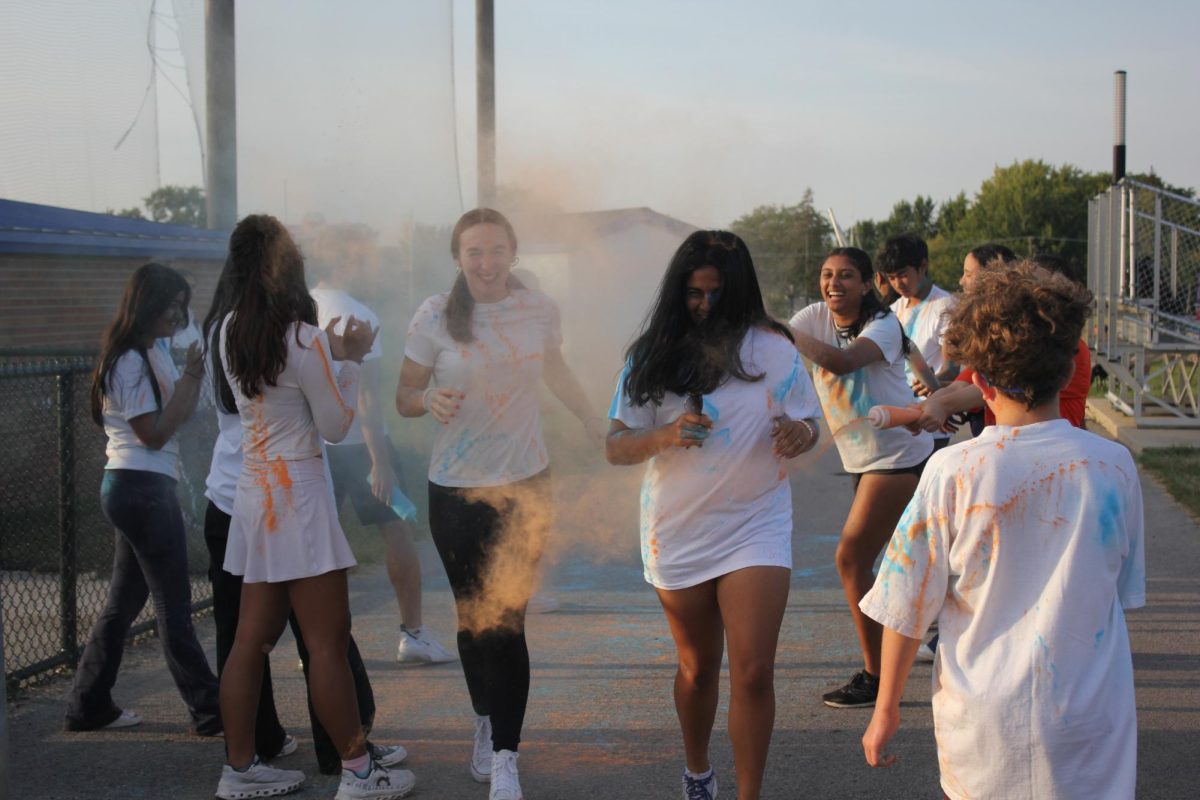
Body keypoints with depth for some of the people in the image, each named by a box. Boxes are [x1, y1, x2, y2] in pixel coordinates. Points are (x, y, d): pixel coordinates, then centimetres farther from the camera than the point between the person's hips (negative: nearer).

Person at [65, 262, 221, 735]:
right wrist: (190, 377, -13)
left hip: (136, 488, 10)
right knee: (174, 607, -4)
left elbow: (179, 415, 15)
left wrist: (194, 375, 1)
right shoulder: (130, 361, -14)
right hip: (143, 487, -10)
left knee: (123, 602, 15)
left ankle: (89, 706, 23)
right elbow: (154, 433, -16)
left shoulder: (155, 352, 14)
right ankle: (208, 711, 3)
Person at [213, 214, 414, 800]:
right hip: (298, 493, -8)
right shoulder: (305, 339, -16)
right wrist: (351, 359, 0)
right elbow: (336, 427, -8)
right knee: (328, 641, -1)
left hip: (253, 489, 8)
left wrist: (333, 352, 10)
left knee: (252, 637, 12)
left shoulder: (230, 330, 5)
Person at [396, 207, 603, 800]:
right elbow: (404, 396, -3)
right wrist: (431, 401, -24)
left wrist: (591, 418, 25)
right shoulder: (436, 316, -7)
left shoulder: (539, 310, -1)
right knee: (473, 616, 10)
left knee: (507, 620, -6)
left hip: (524, 484, 0)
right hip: (456, 490, 0)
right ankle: (486, 722, 35)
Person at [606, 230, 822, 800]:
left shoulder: (771, 348, -4)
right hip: (677, 533, 1)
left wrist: (798, 434, -20)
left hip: (755, 525, -1)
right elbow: (615, 447, -4)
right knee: (697, 667, 17)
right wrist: (665, 436, -24)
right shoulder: (653, 357, -3)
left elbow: (809, 424, 3)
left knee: (753, 672, -9)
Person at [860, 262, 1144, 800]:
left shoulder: (953, 472, -13)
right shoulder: (1114, 467, -6)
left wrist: (886, 709, 5)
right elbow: (1125, 590, 9)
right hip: (1091, 725, 1)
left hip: (983, 721, -1)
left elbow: (906, 605, -6)